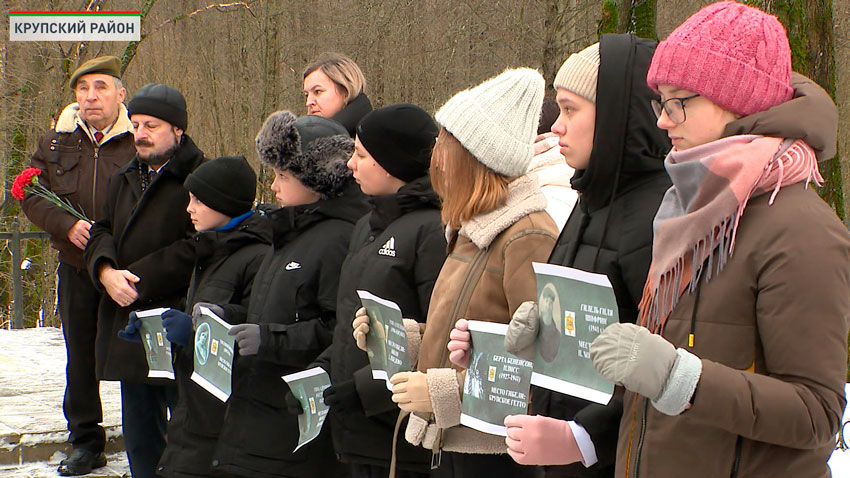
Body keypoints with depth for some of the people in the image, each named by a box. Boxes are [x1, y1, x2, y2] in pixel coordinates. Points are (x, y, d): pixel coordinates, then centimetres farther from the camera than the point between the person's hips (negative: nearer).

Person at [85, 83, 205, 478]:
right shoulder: (125, 180, 17)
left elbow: (198, 247, -19)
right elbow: (103, 232, 15)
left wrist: (140, 280, -18)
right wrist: (106, 271, -7)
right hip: (130, 329, 8)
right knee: (139, 434, 15)